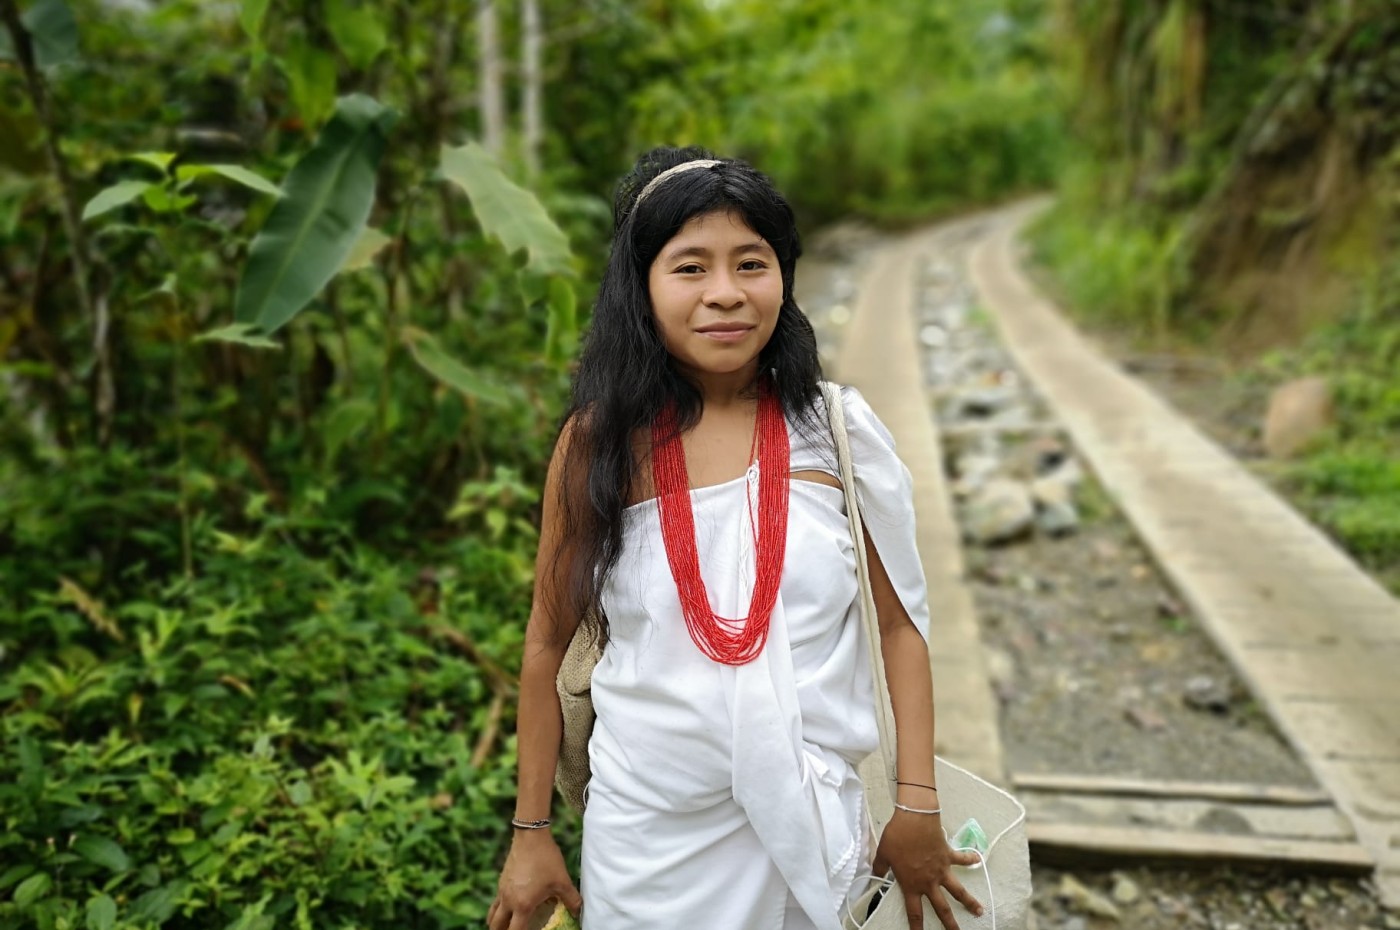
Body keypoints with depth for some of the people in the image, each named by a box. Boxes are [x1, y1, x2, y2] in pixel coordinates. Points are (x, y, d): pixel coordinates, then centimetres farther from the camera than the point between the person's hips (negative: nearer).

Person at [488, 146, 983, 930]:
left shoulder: (836, 431, -8)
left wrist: (919, 804, -3)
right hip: (649, 836, 0)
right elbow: (548, 644, -1)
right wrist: (532, 832, 4)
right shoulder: (599, 443, -9)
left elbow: (900, 621, -1)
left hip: (812, 823, 1)